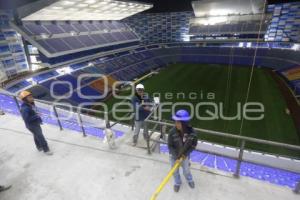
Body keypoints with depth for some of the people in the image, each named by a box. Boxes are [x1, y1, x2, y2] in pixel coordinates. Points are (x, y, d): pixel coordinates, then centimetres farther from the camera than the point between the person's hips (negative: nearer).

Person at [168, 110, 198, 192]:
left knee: (186, 170, 24)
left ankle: (190, 180, 59)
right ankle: (177, 183, 53)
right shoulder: (172, 132, -28)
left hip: (185, 155, 1)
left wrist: (185, 153, -20)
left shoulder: (190, 131, -24)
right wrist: (177, 155, -25)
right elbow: (170, 146, -17)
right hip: (174, 155, 0)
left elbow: (193, 145, -11)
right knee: (175, 171, 21)